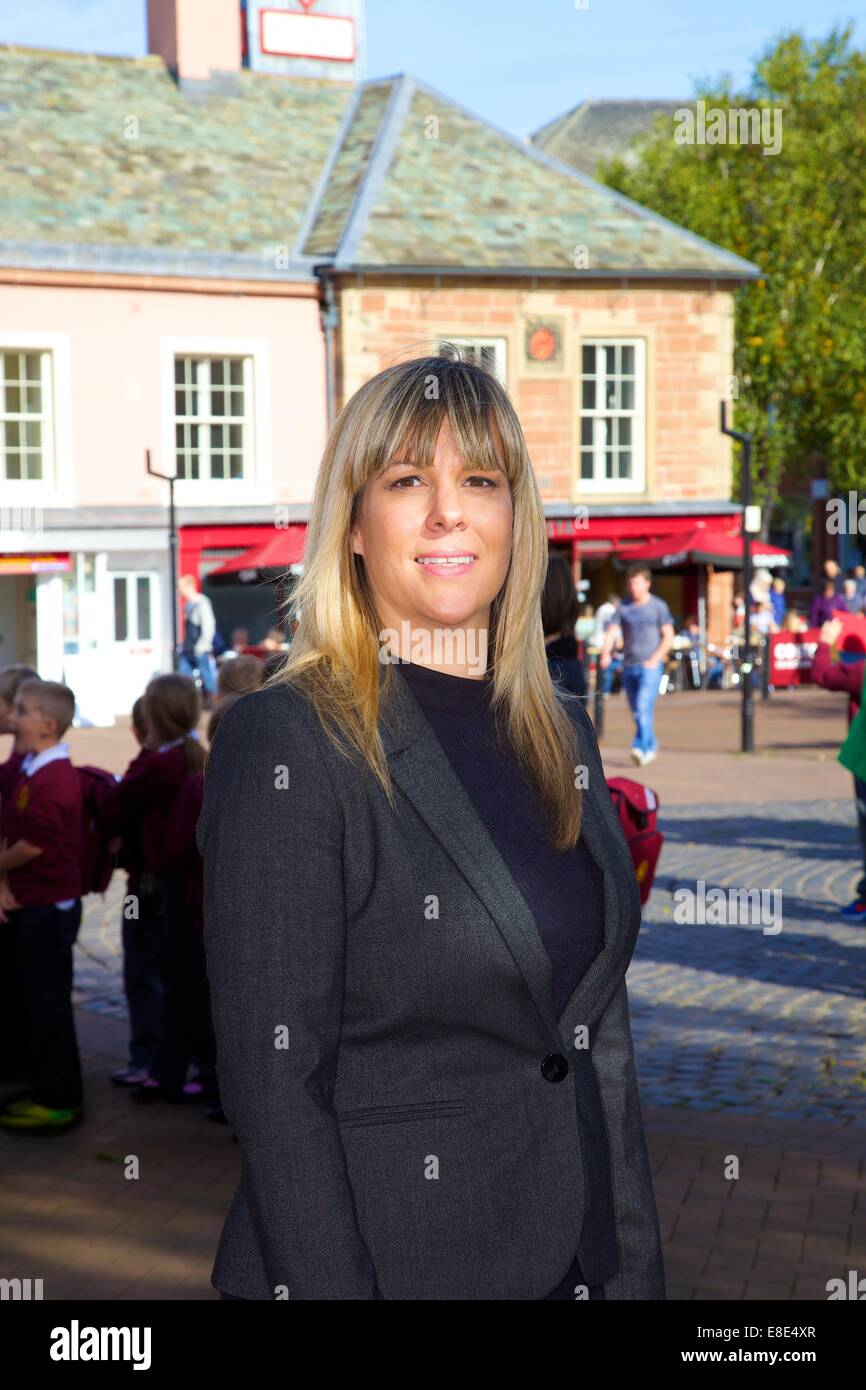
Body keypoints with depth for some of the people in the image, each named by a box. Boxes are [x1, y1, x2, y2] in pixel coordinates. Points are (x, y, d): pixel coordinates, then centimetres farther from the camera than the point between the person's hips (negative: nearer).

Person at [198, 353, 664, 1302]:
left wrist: (637, 1271, 7)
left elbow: (601, 1037, 10)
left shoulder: (562, 733, 6)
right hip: (390, 1260, -6)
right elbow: (274, 1081, -16)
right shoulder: (285, 743, -14)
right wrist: (331, 1290, -19)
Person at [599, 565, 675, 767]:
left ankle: (640, 746, -23)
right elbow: (612, 631, 2)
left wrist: (655, 659, -11)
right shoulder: (624, 607, 10)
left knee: (643, 706, -19)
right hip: (629, 665, 4)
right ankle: (651, 746, 26)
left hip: (650, 666, -4)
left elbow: (668, 636, 1)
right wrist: (606, 653, -17)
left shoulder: (658, 606, 2)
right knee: (636, 711, 10)